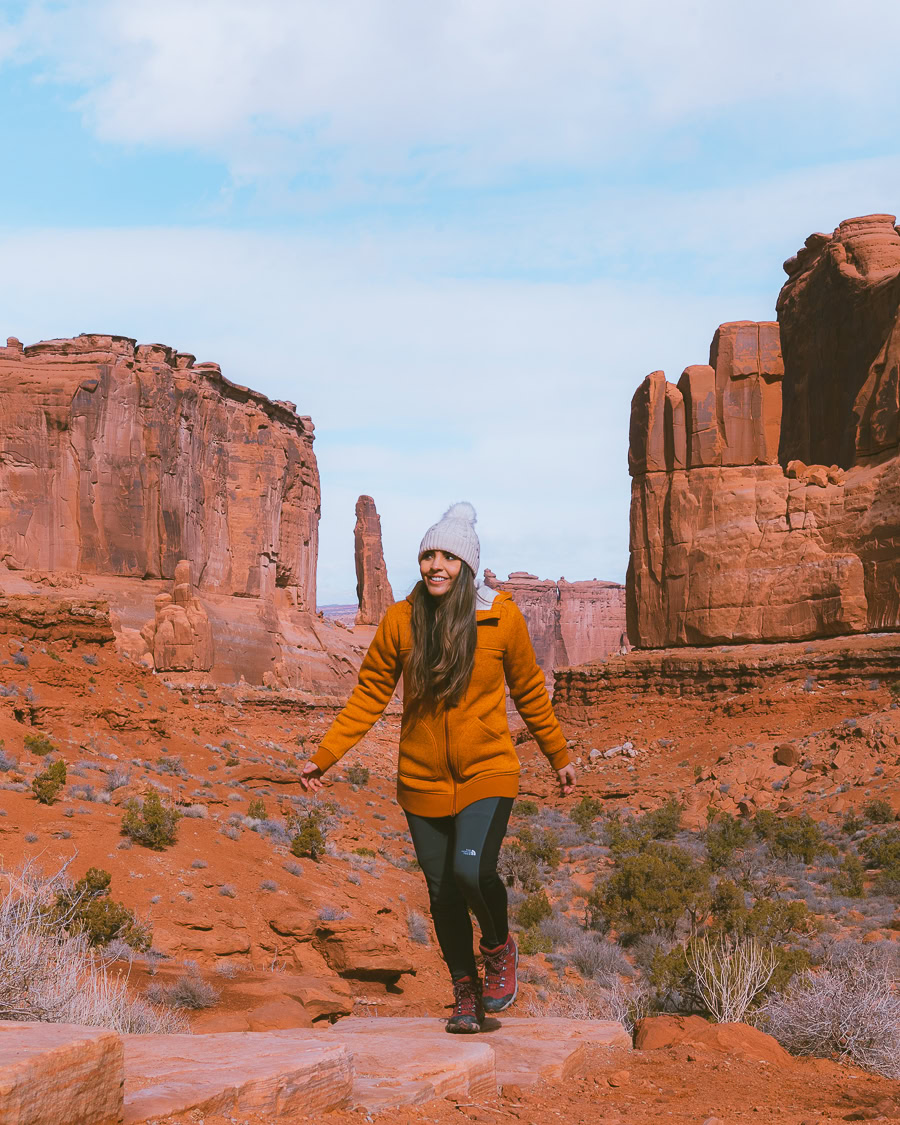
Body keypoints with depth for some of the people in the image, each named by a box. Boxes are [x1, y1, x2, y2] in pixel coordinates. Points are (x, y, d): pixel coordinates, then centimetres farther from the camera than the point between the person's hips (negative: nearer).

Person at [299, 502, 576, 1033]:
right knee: (442, 890, 9)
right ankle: (466, 993, 31)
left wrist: (560, 756, 17)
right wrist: (324, 757, -1)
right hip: (423, 780, 2)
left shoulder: (503, 618, -7)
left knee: (472, 870, -22)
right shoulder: (401, 620, -4)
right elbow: (369, 696, 4)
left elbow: (530, 691, 7)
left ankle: (500, 948, 10)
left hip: (487, 774, -2)